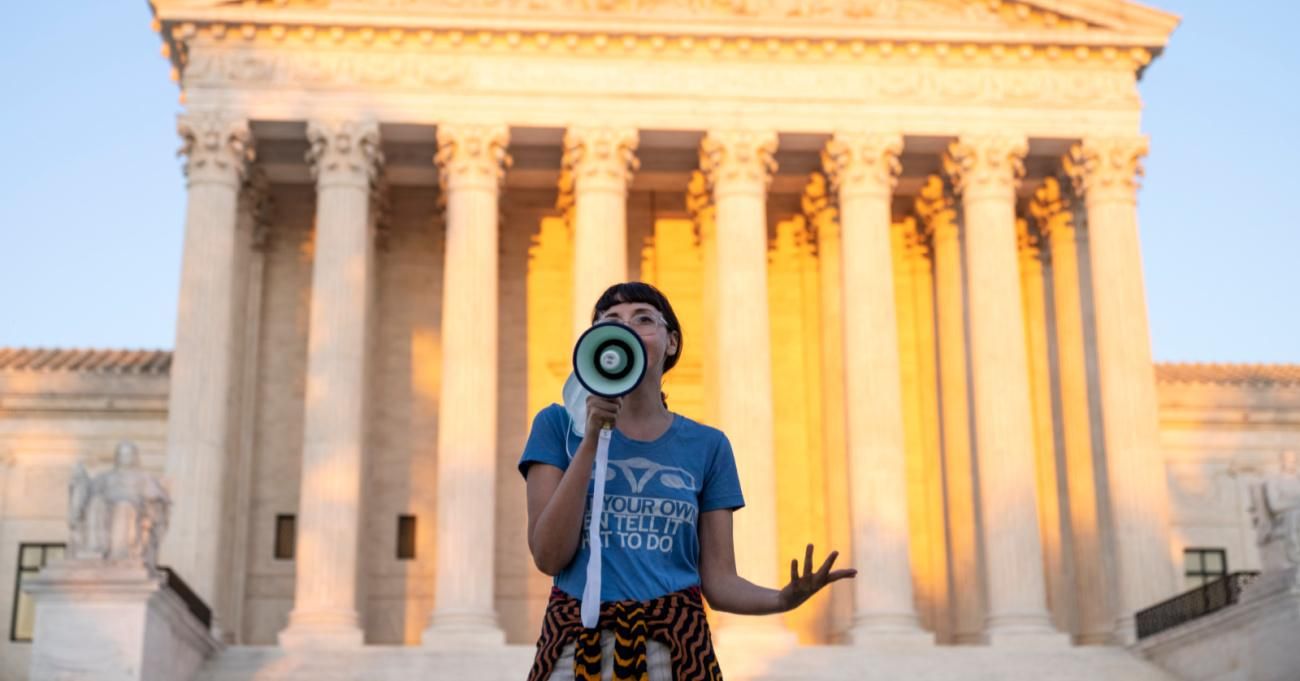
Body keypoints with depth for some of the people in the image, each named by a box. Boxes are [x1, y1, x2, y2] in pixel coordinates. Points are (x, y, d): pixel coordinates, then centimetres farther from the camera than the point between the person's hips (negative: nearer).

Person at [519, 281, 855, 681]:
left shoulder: (707, 445, 5)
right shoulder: (559, 425, 1)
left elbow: (719, 581, 3)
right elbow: (549, 556, -8)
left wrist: (783, 599, -17)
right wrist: (591, 440, -13)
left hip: (674, 646, 1)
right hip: (577, 643, -1)